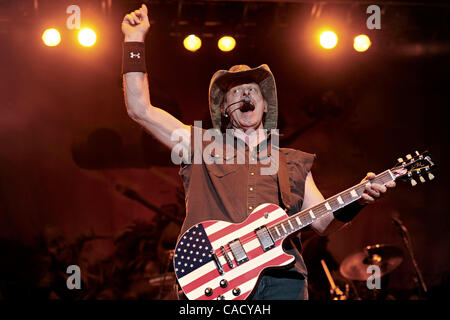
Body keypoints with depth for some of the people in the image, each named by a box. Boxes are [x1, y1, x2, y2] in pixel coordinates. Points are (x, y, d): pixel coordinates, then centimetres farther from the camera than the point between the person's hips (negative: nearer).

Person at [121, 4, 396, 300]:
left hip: (280, 274, 2)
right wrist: (135, 39, 14)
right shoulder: (201, 148, 19)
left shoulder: (294, 163, 24)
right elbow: (140, 109, 14)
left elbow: (323, 222, 18)